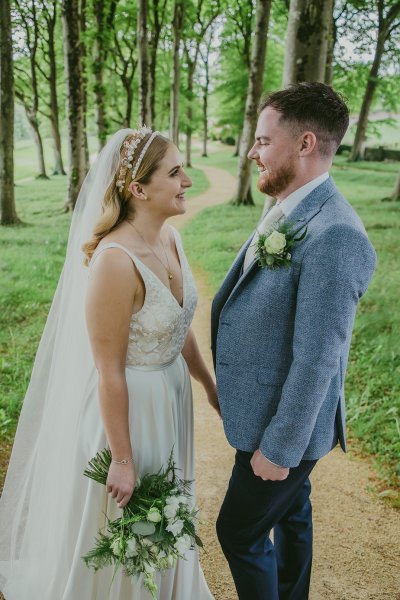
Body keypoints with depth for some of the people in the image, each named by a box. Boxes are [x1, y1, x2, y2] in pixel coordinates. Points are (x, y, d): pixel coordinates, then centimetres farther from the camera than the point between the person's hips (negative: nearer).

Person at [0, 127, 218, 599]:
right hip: (125, 406, -8)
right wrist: (122, 460, -15)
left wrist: (209, 384, 17)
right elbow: (109, 373, -23)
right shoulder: (115, 261, -29)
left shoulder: (169, 238, -4)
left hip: (171, 396, 8)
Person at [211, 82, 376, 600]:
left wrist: (279, 448, -18)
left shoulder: (334, 236, -28)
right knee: (290, 513, 26)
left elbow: (317, 360, -26)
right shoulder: (287, 213, 1)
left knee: (238, 531, 9)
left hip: (284, 422, -8)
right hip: (267, 404, 8)